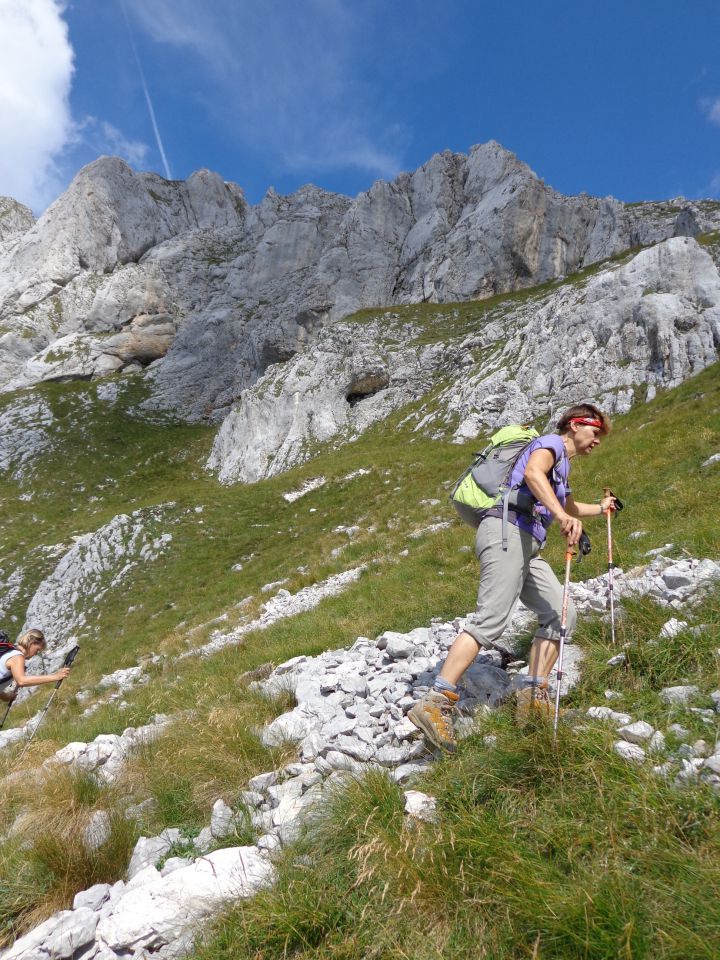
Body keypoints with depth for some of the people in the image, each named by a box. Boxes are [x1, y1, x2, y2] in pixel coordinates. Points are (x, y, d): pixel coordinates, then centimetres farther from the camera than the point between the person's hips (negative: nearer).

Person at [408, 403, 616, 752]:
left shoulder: (561, 467, 33)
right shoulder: (551, 442, 4)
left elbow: (569, 506, 53)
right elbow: (532, 473, -20)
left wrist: (600, 508, 65)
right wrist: (564, 517, -31)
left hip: (526, 546, 10)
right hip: (507, 531, -10)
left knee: (561, 614, 2)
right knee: (491, 620, -21)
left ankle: (533, 696, 3)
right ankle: (435, 704, -25)